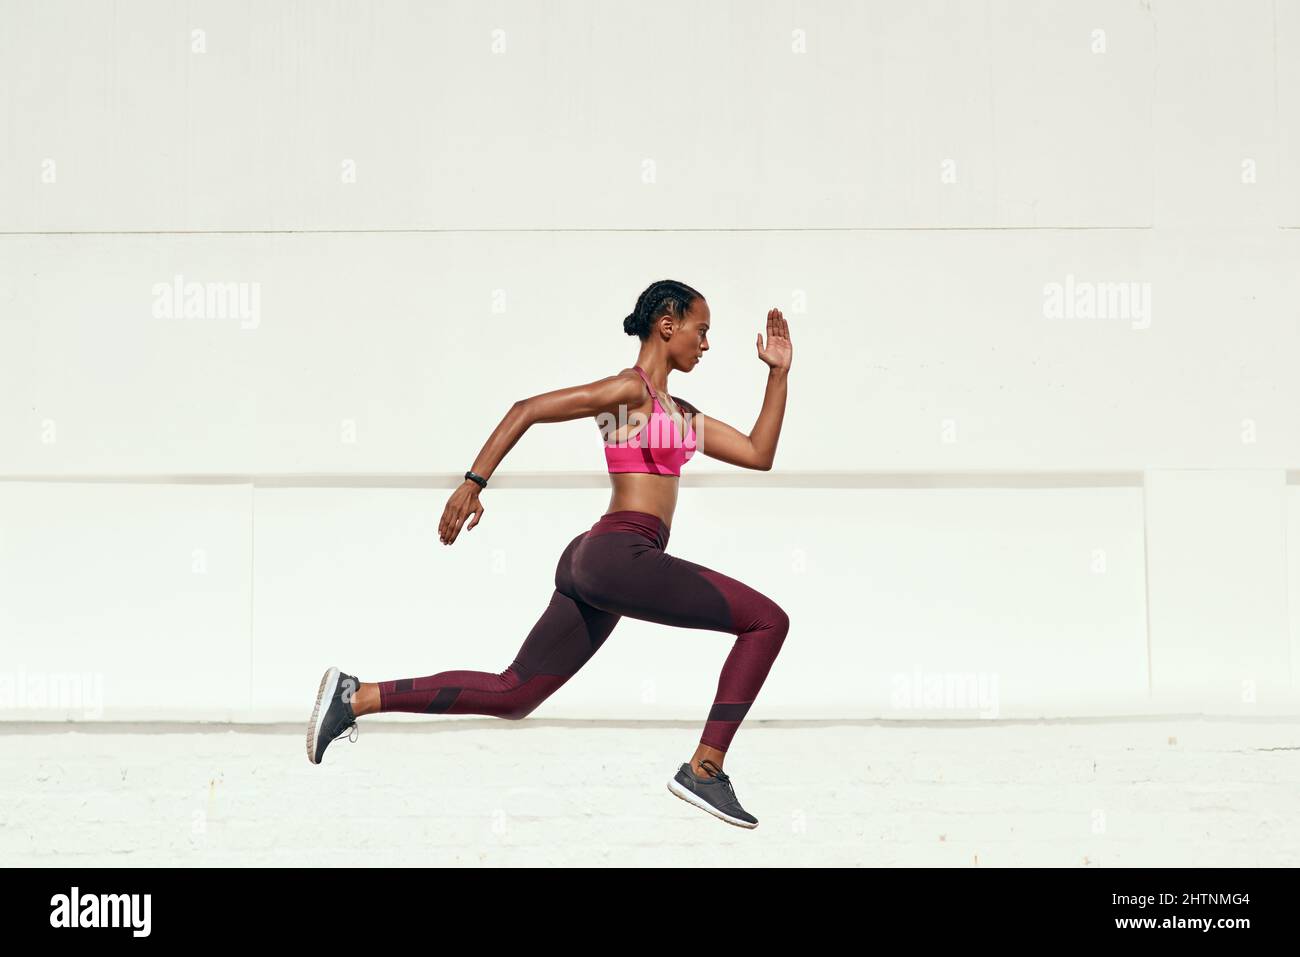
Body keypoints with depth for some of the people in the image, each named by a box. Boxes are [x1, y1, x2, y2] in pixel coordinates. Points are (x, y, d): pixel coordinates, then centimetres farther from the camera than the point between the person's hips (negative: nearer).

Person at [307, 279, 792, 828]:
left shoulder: (681, 414, 24)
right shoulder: (628, 389, -3)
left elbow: (758, 455, 24)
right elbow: (527, 410, -8)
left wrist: (779, 374, 22)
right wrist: (474, 483, -14)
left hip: (594, 560, 10)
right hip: (619, 554, -10)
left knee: (511, 695, 9)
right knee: (768, 620, -9)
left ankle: (355, 697, 8)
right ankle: (704, 771, -9)